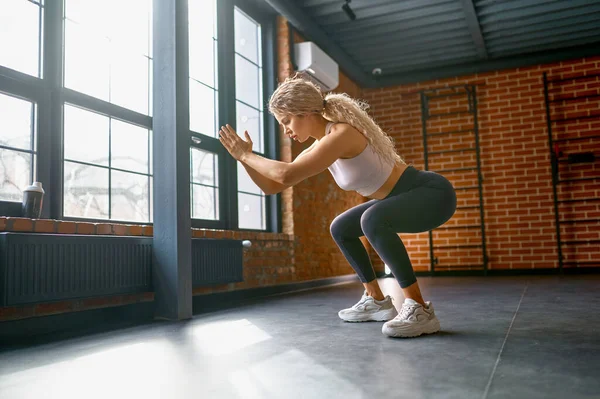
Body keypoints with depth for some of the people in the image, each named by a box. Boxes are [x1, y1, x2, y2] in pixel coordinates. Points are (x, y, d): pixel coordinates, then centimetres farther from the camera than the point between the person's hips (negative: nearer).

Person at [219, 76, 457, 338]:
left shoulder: (342, 133, -26)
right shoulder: (320, 146, 2)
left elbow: (287, 175, -34)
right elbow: (272, 186, 6)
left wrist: (246, 154, -20)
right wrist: (243, 158, -5)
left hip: (433, 193, -9)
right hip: (407, 197, 9)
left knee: (373, 219, -37)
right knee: (340, 229, 16)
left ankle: (419, 309, -24)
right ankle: (377, 301, 21)